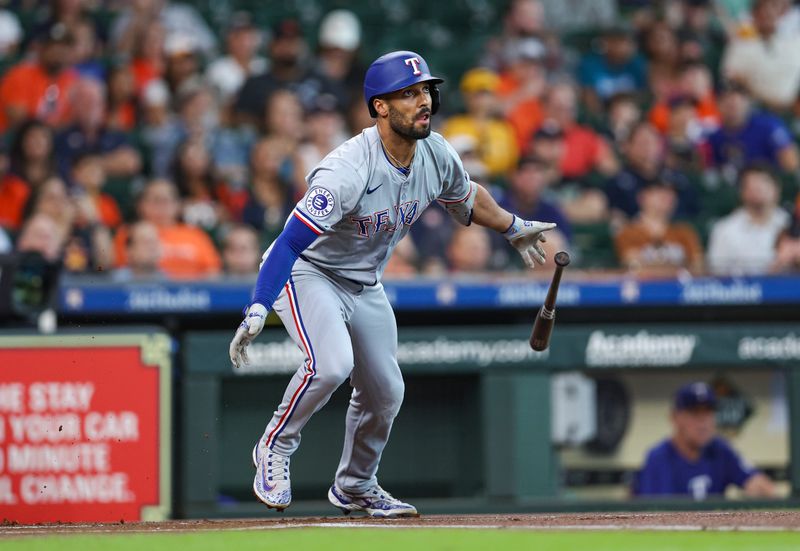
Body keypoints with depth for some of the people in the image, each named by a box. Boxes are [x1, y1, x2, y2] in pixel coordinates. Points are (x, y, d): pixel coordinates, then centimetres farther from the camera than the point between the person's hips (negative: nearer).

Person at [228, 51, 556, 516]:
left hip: (367, 286, 7)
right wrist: (258, 311, -48)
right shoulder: (350, 169, -34)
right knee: (331, 364, -31)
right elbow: (291, 241, -38)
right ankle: (275, 449, -7)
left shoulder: (436, 155, -11)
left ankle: (355, 487, 37)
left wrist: (514, 228, 25)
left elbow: (466, 196, 14)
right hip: (307, 273, -7)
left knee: (385, 394, 12)